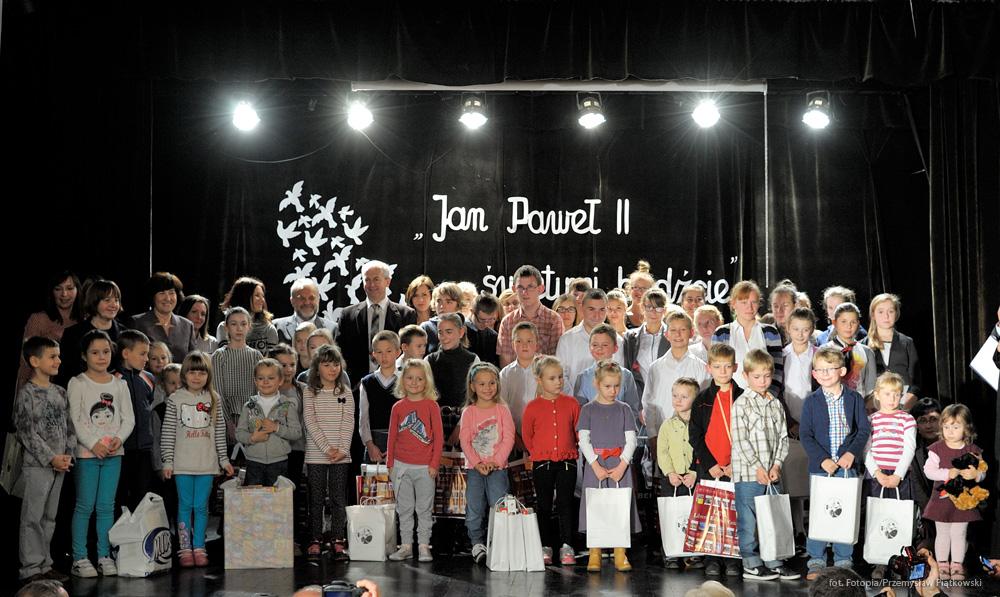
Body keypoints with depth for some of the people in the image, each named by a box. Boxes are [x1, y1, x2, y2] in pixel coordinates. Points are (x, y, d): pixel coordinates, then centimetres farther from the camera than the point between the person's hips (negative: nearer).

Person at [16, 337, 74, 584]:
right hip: (36, 464, -7)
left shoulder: (60, 392, 11)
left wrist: (68, 454, -1)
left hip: (60, 465, 7)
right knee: (32, 517, -2)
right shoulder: (26, 393, -9)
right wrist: (51, 458, -15)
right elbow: (27, 432, -14)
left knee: (49, 518, 12)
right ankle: (30, 568, 3)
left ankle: (45, 564, 20)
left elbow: (69, 427, 13)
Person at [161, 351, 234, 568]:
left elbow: (220, 432, 8)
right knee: (185, 506, 3)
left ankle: (199, 548, 11)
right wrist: (167, 461, -5)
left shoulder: (214, 399, 6)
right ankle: (185, 549, 8)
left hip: (207, 463, 2)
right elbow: (168, 432, -1)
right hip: (183, 463, -2)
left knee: (202, 507, 5)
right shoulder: (175, 399, -1)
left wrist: (224, 459, 6)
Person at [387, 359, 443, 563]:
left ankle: (424, 546, 11)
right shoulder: (398, 407, 5)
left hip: (425, 467, -3)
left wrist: (435, 463, -7)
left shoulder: (431, 405, -3)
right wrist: (390, 464, 6)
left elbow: (438, 437, -3)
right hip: (401, 466, 3)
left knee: (424, 508, 4)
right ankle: (406, 545, 16)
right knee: (404, 508, 9)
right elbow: (392, 437, 9)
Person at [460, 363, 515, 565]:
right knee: (474, 508, -4)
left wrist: (496, 461, -13)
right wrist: (477, 463, -12)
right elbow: (464, 441, -1)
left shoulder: (502, 410, 4)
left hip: (498, 467, -1)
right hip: (474, 467, 1)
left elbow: (508, 438, -2)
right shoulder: (468, 412, 5)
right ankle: (477, 543, 6)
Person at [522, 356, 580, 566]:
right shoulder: (532, 407, -1)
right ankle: (546, 547, 15)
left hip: (567, 462, 0)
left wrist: (573, 451, 5)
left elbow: (579, 431, 9)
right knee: (544, 506, 7)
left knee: (565, 504, -2)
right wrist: (536, 453, 6)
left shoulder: (571, 403, 2)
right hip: (542, 464, 0)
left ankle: (566, 546, 2)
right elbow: (526, 435, 9)